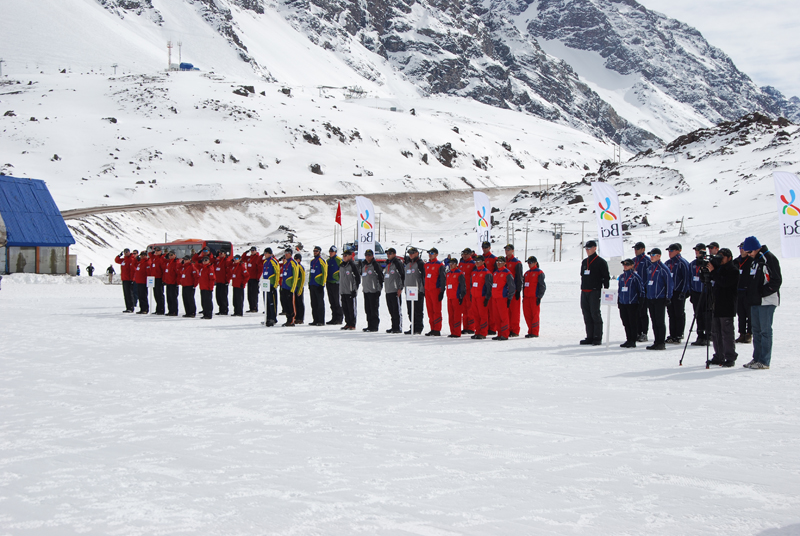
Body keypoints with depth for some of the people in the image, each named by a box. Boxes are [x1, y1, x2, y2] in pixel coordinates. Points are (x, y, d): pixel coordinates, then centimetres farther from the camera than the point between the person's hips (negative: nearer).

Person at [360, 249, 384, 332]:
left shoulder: (375, 264, -8)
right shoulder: (363, 265, 15)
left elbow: (380, 276, -9)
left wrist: (379, 287, -10)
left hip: (373, 291, -8)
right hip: (365, 290, 8)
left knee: (374, 310, -6)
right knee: (367, 309, 10)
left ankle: (375, 327, -4)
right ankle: (370, 325, 16)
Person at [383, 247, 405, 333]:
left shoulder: (398, 263, -7)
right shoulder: (387, 264, 20)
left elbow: (403, 276, -11)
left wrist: (400, 288, -16)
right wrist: (385, 287, 20)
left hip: (396, 291, -9)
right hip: (388, 291, 9)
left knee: (397, 310, -7)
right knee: (391, 311, 10)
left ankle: (399, 328, -6)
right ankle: (394, 327, 14)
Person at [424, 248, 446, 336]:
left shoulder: (440, 265, -5)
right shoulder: (426, 265, 16)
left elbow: (443, 279, -7)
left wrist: (442, 292, -12)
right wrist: (424, 289, 19)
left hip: (435, 290, -7)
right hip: (427, 290, 7)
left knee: (436, 310, -6)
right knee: (430, 311, 7)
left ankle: (437, 330, -4)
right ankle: (433, 329, 12)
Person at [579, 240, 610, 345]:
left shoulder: (601, 262, -3)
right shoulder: (584, 262, 18)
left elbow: (606, 277, -5)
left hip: (595, 292, -7)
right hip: (584, 292, 7)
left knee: (595, 314, -8)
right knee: (587, 315, 6)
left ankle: (597, 338, -4)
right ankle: (590, 337, 11)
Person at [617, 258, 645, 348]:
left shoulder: (635, 276, -5)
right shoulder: (621, 276, 13)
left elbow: (641, 290, -4)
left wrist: (640, 302, -7)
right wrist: (618, 301, 18)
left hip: (632, 303, -6)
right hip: (622, 303, 6)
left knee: (633, 322, -1)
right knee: (626, 323, 9)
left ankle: (633, 341, 3)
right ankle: (628, 339, 16)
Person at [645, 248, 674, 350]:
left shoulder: (663, 269, -7)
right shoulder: (649, 268, 15)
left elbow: (669, 283, -8)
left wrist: (668, 297, -11)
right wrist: (645, 295, 16)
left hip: (660, 299, -7)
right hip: (650, 298, 7)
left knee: (660, 321, -5)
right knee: (654, 321, 9)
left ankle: (662, 343, -2)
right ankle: (656, 341, 14)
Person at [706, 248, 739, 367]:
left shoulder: (733, 270, -7)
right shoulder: (719, 269, 17)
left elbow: (724, 282, -23)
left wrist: (713, 272, -21)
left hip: (726, 308, -8)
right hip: (716, 307, 8)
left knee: (727, 333, -6)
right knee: (716, 333, 11)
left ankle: (730, 358, -2)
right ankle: (719, 357, 18)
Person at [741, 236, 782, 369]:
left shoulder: (769, 258, -11)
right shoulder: (755, 260, 17)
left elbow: (777, 280, -15)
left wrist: (762, 293, -16)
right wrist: (751, 296, 11)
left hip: (766, 301, -9)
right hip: (755, 302, 9)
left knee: (765, 330, -7)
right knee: (756, 331, 11)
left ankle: (764, 361, -5)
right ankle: (757, 358, 16)